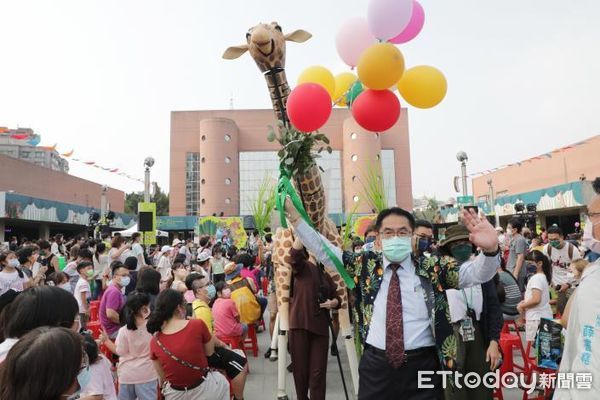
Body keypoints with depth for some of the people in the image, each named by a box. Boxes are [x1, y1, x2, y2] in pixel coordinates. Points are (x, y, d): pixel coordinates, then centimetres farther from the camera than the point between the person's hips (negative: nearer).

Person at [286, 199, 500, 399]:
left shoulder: (432, 267, 0)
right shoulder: (365, 265, 3)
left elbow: (476, 272, -8)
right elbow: (323, 249, 4)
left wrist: (490, 249, -30)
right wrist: (296, 217, -4)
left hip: (422, 366, 0)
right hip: (376, 365, 1)